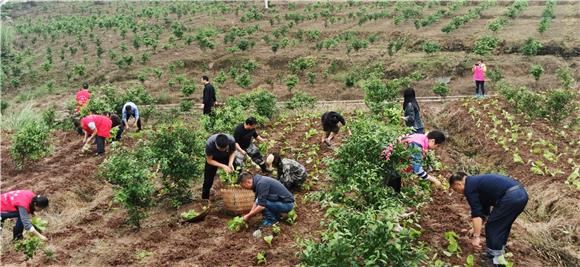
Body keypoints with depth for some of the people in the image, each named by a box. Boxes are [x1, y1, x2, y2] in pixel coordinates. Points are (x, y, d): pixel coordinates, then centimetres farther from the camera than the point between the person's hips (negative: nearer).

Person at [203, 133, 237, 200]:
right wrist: (223, 166, -34)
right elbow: (209, 160, -24)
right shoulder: (209, 144, -39)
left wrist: (230, 163, -29)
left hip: (226, 157, 2)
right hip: (212, 159, -1)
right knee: (208, 180, -1)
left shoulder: (231, 140, -35)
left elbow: (233, 152, -12)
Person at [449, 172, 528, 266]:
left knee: (492, 226, 6)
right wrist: (476, 229, 47)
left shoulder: (469, 187, 1)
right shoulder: (478, 181, 29)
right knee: (503, 225, 24)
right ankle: (498, 253, 33)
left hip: (511, 197, -9)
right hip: (521, 193, 9)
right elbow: (483, 209, 38)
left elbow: (476, 213, -6)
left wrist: (476, 236, -4)